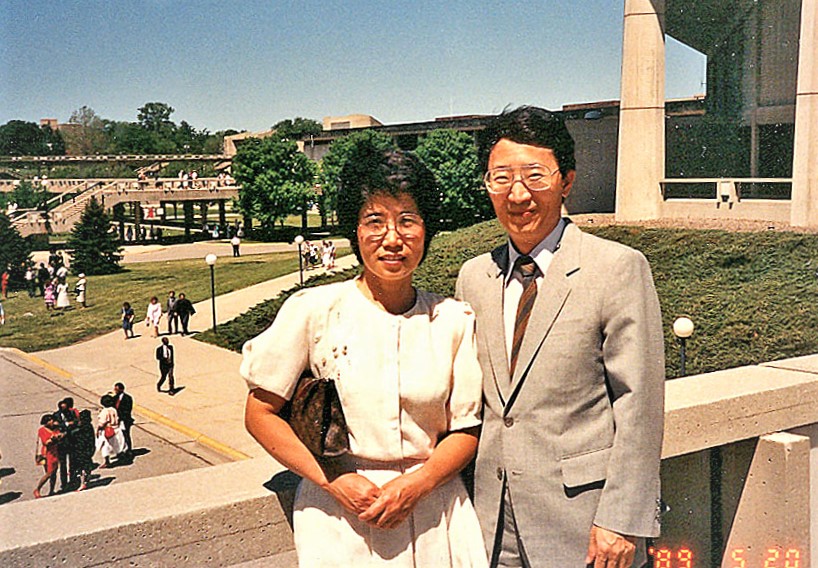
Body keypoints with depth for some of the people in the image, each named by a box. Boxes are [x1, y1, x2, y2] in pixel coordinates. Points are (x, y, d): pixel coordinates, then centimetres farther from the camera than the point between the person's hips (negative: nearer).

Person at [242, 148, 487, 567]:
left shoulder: (455, 321, -1)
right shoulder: (313, 310, -7)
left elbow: (466, 429, 3)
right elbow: (260, 414, -3)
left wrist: (415, 485, -13)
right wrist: (335, 481, -12)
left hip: (433, 514, 2)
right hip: (338, 518, -1)